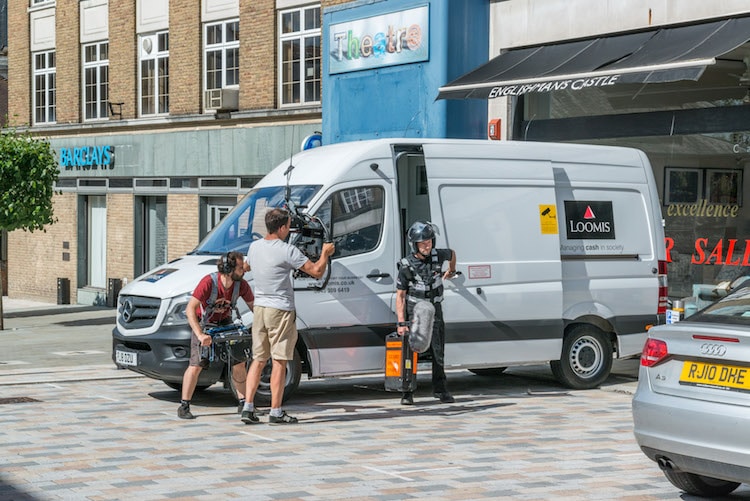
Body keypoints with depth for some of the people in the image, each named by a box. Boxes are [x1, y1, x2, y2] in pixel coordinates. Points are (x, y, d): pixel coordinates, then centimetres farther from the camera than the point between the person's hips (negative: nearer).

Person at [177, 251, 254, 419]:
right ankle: (184, 406, -4)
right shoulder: (209, 282, -32)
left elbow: (253, 306, -3)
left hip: (225, 323, 4)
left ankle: (243, 403, 12)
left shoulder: (241, 285, -18)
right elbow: (190, 309, -34)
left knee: (239, 362, 0)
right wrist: (200, 335, -42)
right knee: (196, 365, -12)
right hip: (203, 324, -4)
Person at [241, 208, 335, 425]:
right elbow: (316, 272, -13)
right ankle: (275, 412, 1)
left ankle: (248, 408, 8)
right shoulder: (287, 251, -15)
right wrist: (325, 253, 6)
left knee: (258, 360, 13)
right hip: (280, 310, -6)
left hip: (259, 308, 7)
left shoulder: (254, 247, 5)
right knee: (279, 362, -1)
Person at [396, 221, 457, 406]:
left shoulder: (438, 256, -8)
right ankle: (407, 392, -2)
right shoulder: (406, 266, -16)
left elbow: (452, 253, 17)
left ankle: (440, 389, 14)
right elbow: (400, 295, -12)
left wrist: (451, 270, 34)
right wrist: (401, 322, -17)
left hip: (434, 310, 3)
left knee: (438, 352, 3)